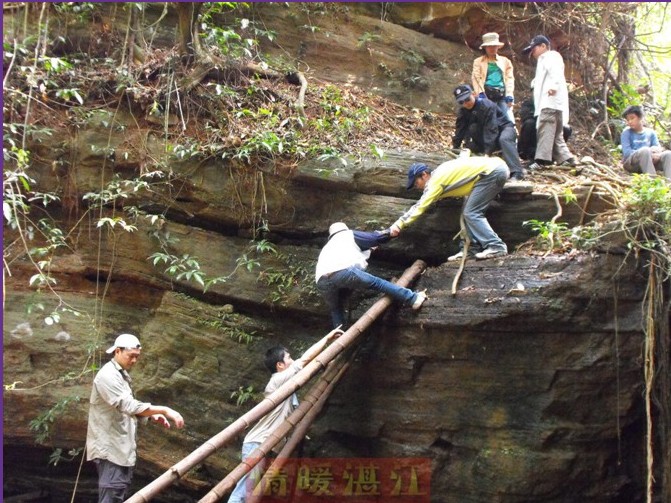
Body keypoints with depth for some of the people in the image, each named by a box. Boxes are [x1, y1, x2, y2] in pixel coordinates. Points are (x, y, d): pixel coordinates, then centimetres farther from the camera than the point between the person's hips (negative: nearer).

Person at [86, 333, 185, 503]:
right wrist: (164, 410, -28)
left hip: (121, 447, 10)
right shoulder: (108, 375, -16)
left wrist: (152, 415, 3)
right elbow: (129, 406, -27)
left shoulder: (122, 375, 16)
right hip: (110, 448, -10)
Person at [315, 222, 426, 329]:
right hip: (343, 271, -4)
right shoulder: (348, 235, 29)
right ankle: (412, 299, 1)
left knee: (336, 309, 25)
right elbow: (375, 238, 26)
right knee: (376, 283, 5)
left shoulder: (326, 247, 44)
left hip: (322, 281, 4)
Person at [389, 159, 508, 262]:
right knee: (469, 212, 12)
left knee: (471, 213, -8)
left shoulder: (436, 181, -10)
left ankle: (496, 247, -13)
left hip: (492, 172, -10)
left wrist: (399, 224, -12)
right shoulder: (438, 174, 17)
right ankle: (472, 248, 12)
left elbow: (420, 206, -12)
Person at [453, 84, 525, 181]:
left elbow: (491, 129, -35)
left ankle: (517, 173, -50)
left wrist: (487, 152, -42)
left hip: (504, 128, -6)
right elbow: (460, 131, -10)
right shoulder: (463, 111, -8)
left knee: (504, 139, -40)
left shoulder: (486, 105, -29)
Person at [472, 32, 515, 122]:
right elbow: (476, 77, 1)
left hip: (503, 94, 2)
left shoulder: (505, 61, 19)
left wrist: (509, 94, -5)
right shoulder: (479, 61, 13)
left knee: (509, 120, -10)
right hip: (488, 94, -2)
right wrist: (480, 93, -15)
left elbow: (509, 78, 10)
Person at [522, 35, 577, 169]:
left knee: (545, 130, -19)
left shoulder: (551, 56, 1)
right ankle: (566, 158, 8)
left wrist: (553, 86, -35)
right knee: (556, 134, 10)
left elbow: (556, 71, -20)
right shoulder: (544, 61, 32)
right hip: (547, 103, 11)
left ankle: (541, 159, -27)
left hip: (551, 102, -11)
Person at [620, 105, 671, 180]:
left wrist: (657, 151, -21)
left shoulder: (651, 133, 14)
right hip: (631, 163, -4)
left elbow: (658, 148, 6)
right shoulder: (627, 132, 3)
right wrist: (649, 151, -20)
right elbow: (627, 152, -10)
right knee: (645, 150, -34)